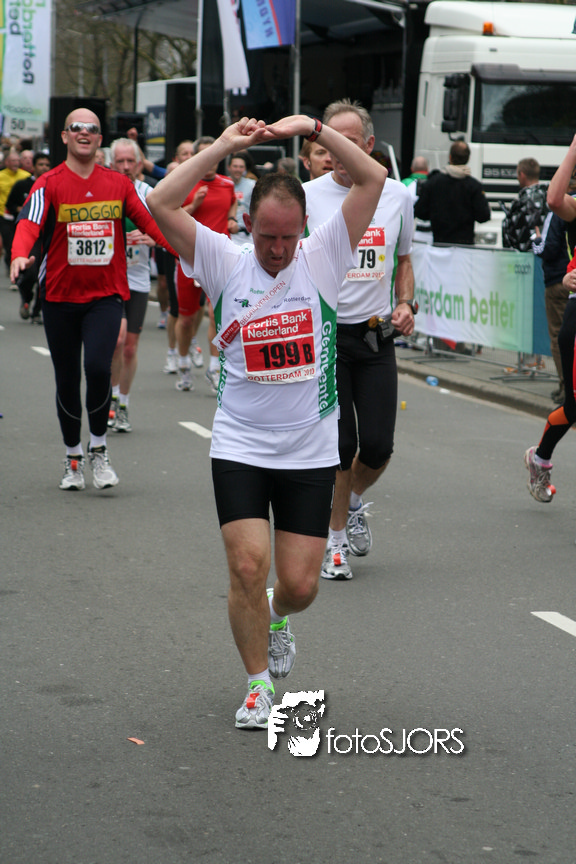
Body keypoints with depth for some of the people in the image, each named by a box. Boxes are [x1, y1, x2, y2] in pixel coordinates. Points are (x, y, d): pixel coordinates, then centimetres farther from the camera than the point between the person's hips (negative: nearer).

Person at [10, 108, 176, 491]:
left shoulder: (119, 183, 6)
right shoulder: (49, 184, -3)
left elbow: (149, 220, 8)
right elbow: (29, 224, -16)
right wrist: (20, 255, -37)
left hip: (106, 294, 0)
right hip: (60, 296, 0)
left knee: (98, 367, -20)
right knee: (67, 380, 7)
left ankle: (99, 449, 0)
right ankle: (74, 458, 26)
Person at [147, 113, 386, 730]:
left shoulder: (322, 258, 0)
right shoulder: (225, 263, -1)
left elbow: (373, 180, -9)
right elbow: (160, 203, -12)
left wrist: (314, 129, -11)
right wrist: (225, 145, -11)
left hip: (311, 452, 1)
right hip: (239, 447, -1)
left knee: (300, 585, 1)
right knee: (247, 566, -12)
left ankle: (276, 616, 39)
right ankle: (257, 685, 8)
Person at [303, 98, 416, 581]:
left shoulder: (397, 196, 5)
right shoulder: (307, 196, -3)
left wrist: (406, 304, 1)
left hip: (376, 336, 2)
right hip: (322, 332, -2)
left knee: (377, 445, -3)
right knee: (339, 444, -5)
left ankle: (354, 502, 30)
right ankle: (336, 538, 14)